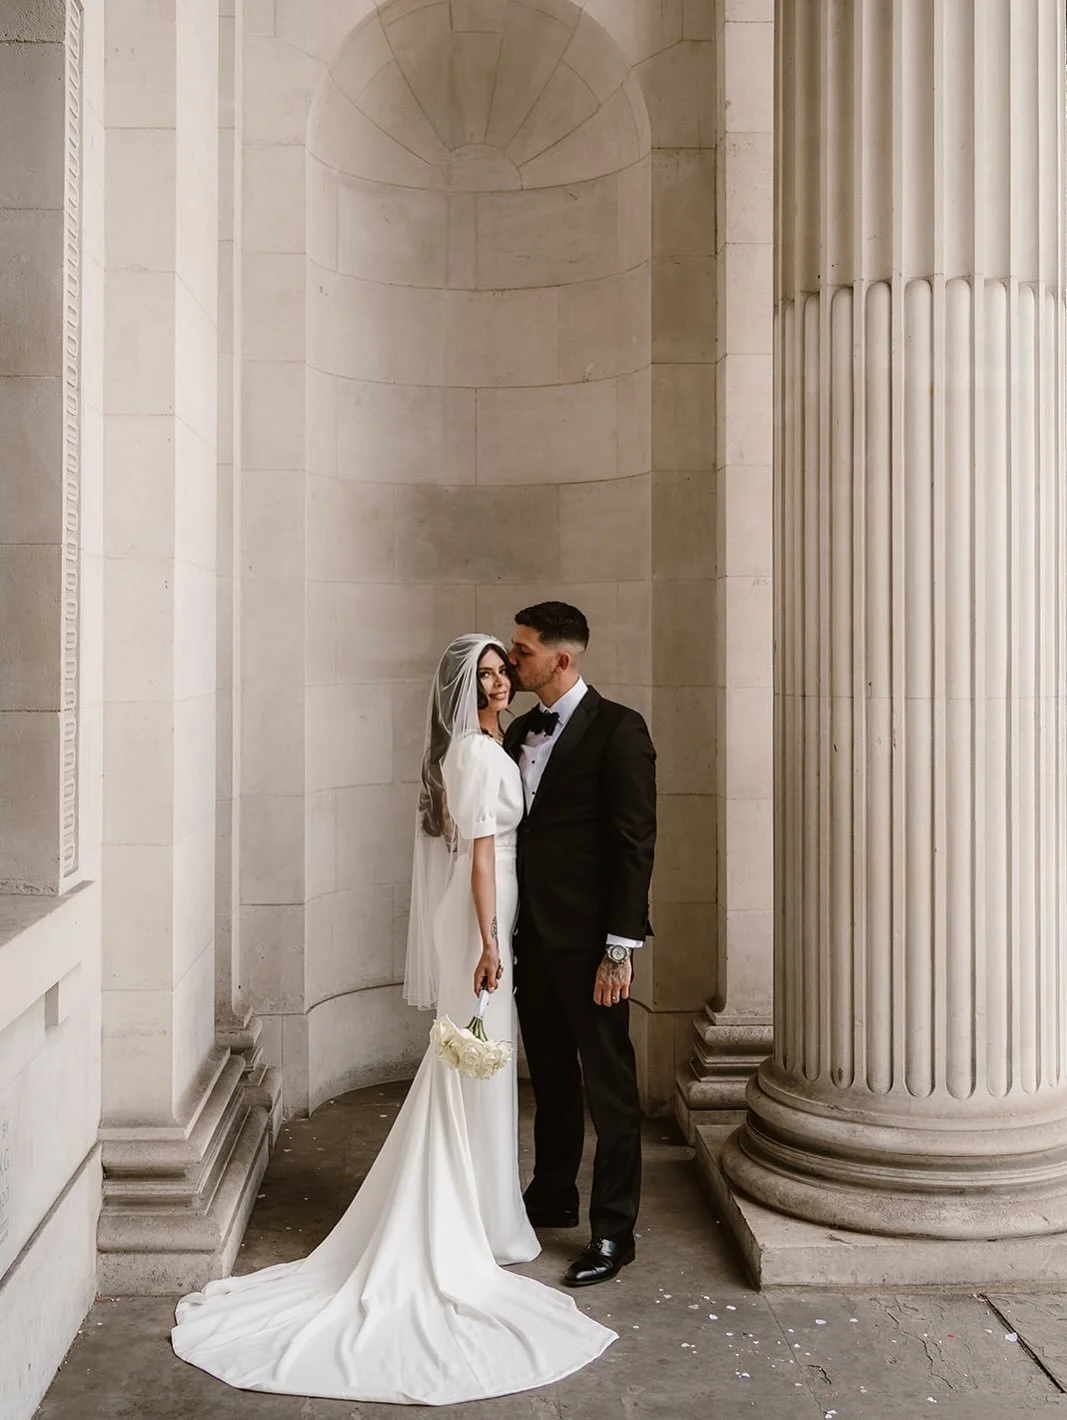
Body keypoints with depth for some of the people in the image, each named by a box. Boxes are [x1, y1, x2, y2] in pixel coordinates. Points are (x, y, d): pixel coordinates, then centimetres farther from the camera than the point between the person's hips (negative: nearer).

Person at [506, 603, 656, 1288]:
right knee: (550, 1076, 19)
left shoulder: (617, 729, -11)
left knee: (609, 1087, 4)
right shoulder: (521, 732, 12)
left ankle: (614, 1231, 14)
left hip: (587, 941, -7)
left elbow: (635, 843, -14)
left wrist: (619, 949, -17)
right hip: (531, 934, 7)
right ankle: (553, 1197, 35)